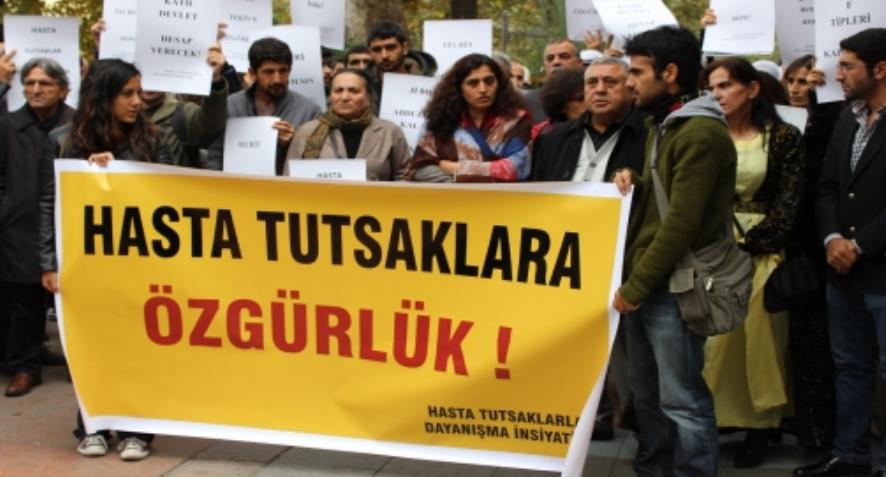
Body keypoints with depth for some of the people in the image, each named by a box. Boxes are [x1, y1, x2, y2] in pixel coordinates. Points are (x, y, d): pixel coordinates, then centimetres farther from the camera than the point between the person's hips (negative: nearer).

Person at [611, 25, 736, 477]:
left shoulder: (701, 133, -15)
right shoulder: (661, 125, 15)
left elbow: (682, 222, -19)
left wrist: (634, 286, -16)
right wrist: (634, 183, 2)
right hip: (645, 284, 9)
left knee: (682, 401, -2)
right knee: (646, 394, 17)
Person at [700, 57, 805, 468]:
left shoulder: (783, 137, 0)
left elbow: (789, 204, -4)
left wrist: (748, 243, -12)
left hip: (761, 250, -2)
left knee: (757, 334, -2)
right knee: (710, 337, -4)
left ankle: (760, 423, 9)